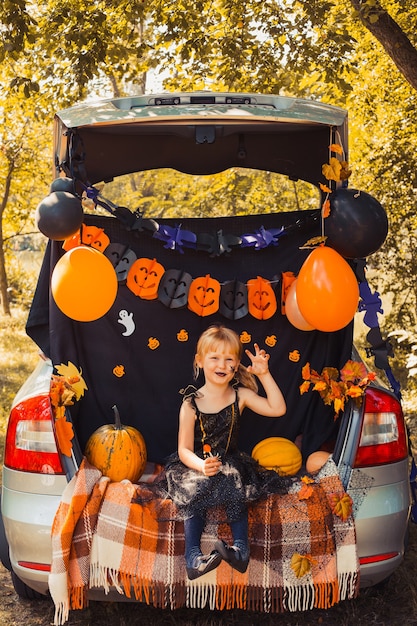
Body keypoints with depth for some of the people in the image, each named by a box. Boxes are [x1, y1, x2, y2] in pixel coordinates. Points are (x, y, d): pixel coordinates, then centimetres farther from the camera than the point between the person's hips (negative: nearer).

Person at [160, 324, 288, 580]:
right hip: (196, 466, -2)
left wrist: (264, 374, -13)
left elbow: (278, 409, -9)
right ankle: (193, 557, -35)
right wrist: (201, 465, -32)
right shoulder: (191, 404, -10)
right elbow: (185, 450, -10)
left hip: (231, 463, 2)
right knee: (196, 491, -31)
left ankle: (241, 548, -32)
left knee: (237, 485, -30)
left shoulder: (241, 396, -1)